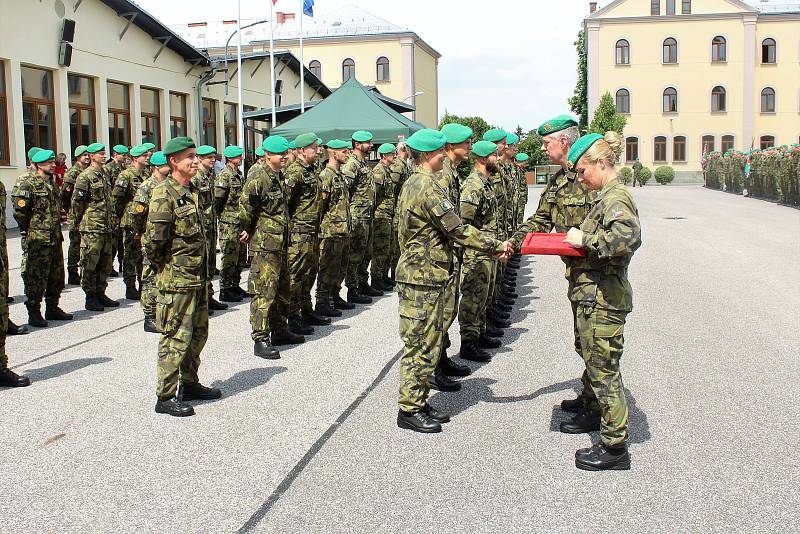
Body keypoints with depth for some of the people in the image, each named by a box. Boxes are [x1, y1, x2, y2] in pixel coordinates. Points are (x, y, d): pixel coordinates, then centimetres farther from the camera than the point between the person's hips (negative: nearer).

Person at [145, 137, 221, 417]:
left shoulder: (192, 191, 13)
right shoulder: (164, 194, -15)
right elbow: (154, 239, -20)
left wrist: (203, 271, 17)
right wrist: (164, 267, -8)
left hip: (198, 278, 9)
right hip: (176, 280, -9)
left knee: (198, 333, 17)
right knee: (176, 337, -4)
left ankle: (189, 384, 31)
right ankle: (165, 397, 5)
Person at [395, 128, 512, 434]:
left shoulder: (413, 184, 14)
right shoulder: (429, 187, -18)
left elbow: (443, 231, 17)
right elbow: (457, 230, -20)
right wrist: (496, 246, -11)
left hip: (418, 272, 10)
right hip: (423, 276, -10)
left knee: (428, 342, 15)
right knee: (421, 344, -3)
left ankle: (419, 402, 23)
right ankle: (409, 410, 6)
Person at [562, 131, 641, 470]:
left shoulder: (616, 197, -16)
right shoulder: (607, 196, 14)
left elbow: (628, 236, -35)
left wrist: (585, 239, -23)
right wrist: (575, 238, 7)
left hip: (604, 299, -10)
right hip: (597, 297, 10)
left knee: (603, 369, -1)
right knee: (599, 366, 20)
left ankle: (615, 447, 9)